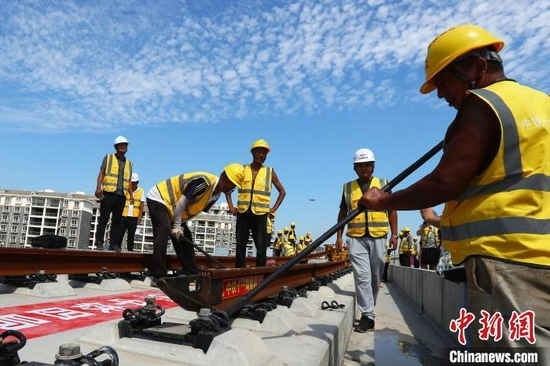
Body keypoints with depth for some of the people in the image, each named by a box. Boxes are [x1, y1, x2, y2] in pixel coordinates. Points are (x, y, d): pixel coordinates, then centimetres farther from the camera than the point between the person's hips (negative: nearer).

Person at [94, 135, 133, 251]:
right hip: (109, 193, -3)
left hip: (122, 195, 3)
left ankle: (114, 244, 3)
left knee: (116, 220, 2)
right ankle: (99, 243, -3)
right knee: (104, 219, -5)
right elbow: (101, 173, 4)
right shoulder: (108, 158, 12)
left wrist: (131, 195, 9)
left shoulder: (129, 163, 21)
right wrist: (98, 187, -11)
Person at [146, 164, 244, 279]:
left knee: (185, 237, 8)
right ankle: (158, 275, -23)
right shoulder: (205, 182, -31)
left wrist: (180, 226, -3)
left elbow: (195, 210, 6)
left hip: (171, 205, 10)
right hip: (158, 198, -9)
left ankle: (192, 273, 15)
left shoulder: (217, 194, 0)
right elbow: (182, 202, -26)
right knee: (164, 230, -25)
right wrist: (177, 226, -16)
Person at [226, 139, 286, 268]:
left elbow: (282, 191, 12)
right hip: (242, 213, 1)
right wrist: (231, 206, 3)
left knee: (261, 248, -2)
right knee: (240, 246, 5)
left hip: (260, 214, -1)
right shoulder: (242, 170, 7)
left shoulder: (270, 172, 5)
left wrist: (274, 209, 2)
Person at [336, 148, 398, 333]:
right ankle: (368, 316, -3)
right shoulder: (348, 187, 8)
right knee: (362, 276, -8)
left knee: (375, 277, 10)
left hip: (378, 238, 1)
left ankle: (368, 309, 29)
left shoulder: (383, 184, 6)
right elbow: (343, 213, 11)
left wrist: (394, 235, 1)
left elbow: (392, 210, 8)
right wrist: (339, 236, 5)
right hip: (356, 238, 0)